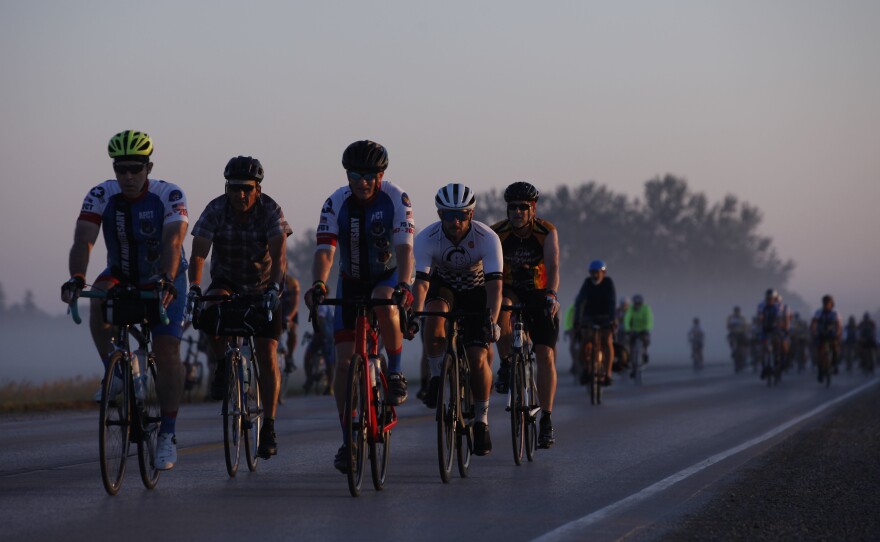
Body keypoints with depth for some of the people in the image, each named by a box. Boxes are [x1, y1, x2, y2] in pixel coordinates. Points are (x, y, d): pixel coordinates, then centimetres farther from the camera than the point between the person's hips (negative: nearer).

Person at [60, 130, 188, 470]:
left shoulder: (170, 196, -24)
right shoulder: (100, 196, -18)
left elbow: (173, 241, -37)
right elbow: (83, 240, -30)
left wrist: (167, 281, -54)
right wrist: (76, 279, -48)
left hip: (163, 279, -2)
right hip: (122, 276, 2)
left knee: (167, 350, -13)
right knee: (99, 299, -32)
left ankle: (167, 436, -5)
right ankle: (115, 372, -17)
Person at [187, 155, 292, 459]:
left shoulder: (270, 211, -20)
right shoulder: (215, 210, -18)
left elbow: (279, 254, -31)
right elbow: (198, 252, -27)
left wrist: (275, 287, -48)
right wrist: (194, 286, -44)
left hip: (263, 288, -1)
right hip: (226, 283, 1)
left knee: (267, 355, -10)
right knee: (212, 308, -33)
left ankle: (268, 428, -4)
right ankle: (222, 367, -7)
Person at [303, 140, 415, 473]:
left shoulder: (395, 199, -19)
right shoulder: (335, 204, -15)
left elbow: (404, 247, -28)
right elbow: (325, 251, -24)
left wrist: (403, 286, -45)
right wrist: (318, 284, -44)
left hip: (388, 276, -2)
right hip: (351, 283, 2)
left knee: (383, 303, -39)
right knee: (344, 361, -8)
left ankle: (395, 373, -16)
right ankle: (348, 440, 0)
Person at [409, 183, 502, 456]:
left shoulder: (487, 238, -30)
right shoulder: (427, 238, -27)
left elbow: (495, 284, -36)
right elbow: (421, 281, -33)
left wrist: (492, 320, -51)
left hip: (476, 291, -1)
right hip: (443, 287, 1)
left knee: (478, 358, -14)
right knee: (435, 313, -35)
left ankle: (481, 420, 5)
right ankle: (436, 378, -16)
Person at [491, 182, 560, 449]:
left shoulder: (547, 232, -15)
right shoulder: (497, 233, -14)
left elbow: (553, 266, -28)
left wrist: (551, 295, -46)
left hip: (540, 297, 0)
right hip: (511, 293, 0)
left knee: (546, 356, -10)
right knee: (501, 309, -36)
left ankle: (546, 420, -3)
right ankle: (506, 365, -15)